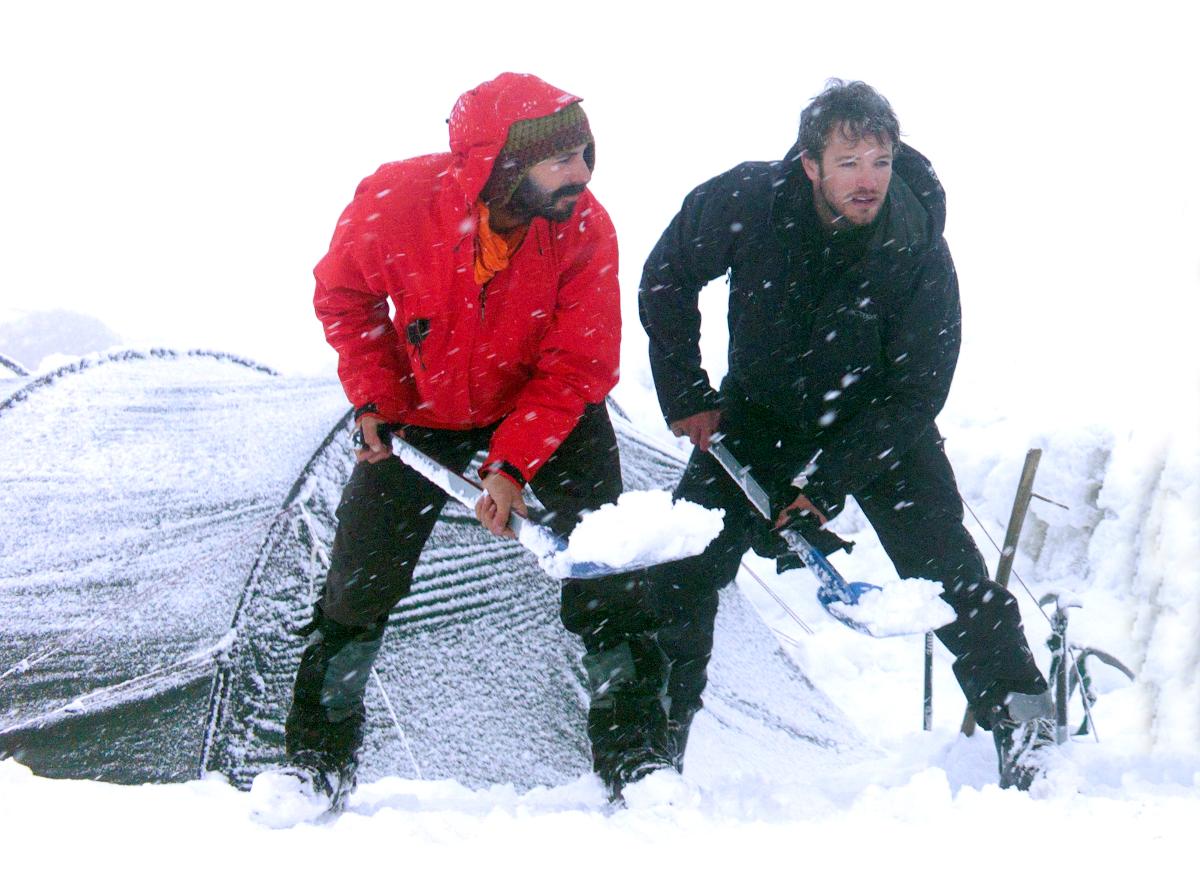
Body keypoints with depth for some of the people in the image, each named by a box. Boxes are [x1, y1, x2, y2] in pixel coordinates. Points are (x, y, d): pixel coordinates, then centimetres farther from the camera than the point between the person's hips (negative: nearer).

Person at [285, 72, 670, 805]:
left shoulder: (586, 230, -27)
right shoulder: (395, 202, -29)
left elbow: (577, 365, -21)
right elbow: (344, 295, -7)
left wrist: (512, 465, -29)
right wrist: (375, 400, -12)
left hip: (546, 409, 0)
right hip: (418, 413, 0)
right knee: (362, 575, 1)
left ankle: (635, 754, 1)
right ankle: (319, 759, 18)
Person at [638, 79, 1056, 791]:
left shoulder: (920, 251, -25)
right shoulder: (746, 203, -23)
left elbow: (915, 391, -21)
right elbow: (666, 279, -4)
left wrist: (826, 486, -27)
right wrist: (686, 398, -5)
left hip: (879, 422, -1)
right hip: (760, 414, 2)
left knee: (950, 572, -12)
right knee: (682, 568, -6)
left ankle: (1028, 731, 1)